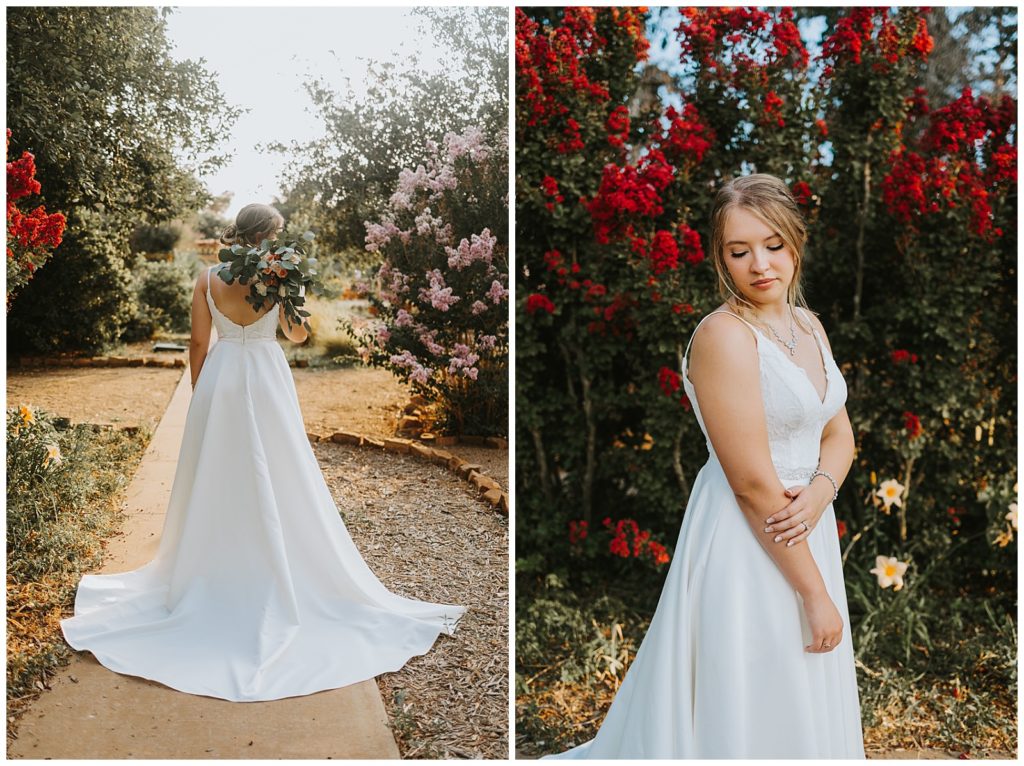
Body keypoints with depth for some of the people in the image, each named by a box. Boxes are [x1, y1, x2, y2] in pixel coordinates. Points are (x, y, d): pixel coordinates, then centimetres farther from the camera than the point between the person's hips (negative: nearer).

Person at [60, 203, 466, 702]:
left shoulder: (208, 279, 0)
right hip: (265, 384, -3)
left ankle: (211, 580, 22)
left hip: (219, 381, 3)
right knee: (275, 485, 6)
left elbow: (198, 343, 3)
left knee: (214, 482, 12)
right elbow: (298, 334, 3)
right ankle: (285, 581, 13)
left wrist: (200, 394, 12)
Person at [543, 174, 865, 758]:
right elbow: (752, 482, -22)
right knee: (748, 714, 8)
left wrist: (822, 489, -14)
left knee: (801, 703, 23)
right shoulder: (724, 335, -20)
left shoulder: (809, 324, 5)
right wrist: (816, 591, -16)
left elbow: (839, 435, 9)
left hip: (803, 527, 8)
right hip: (746, 542, -8)